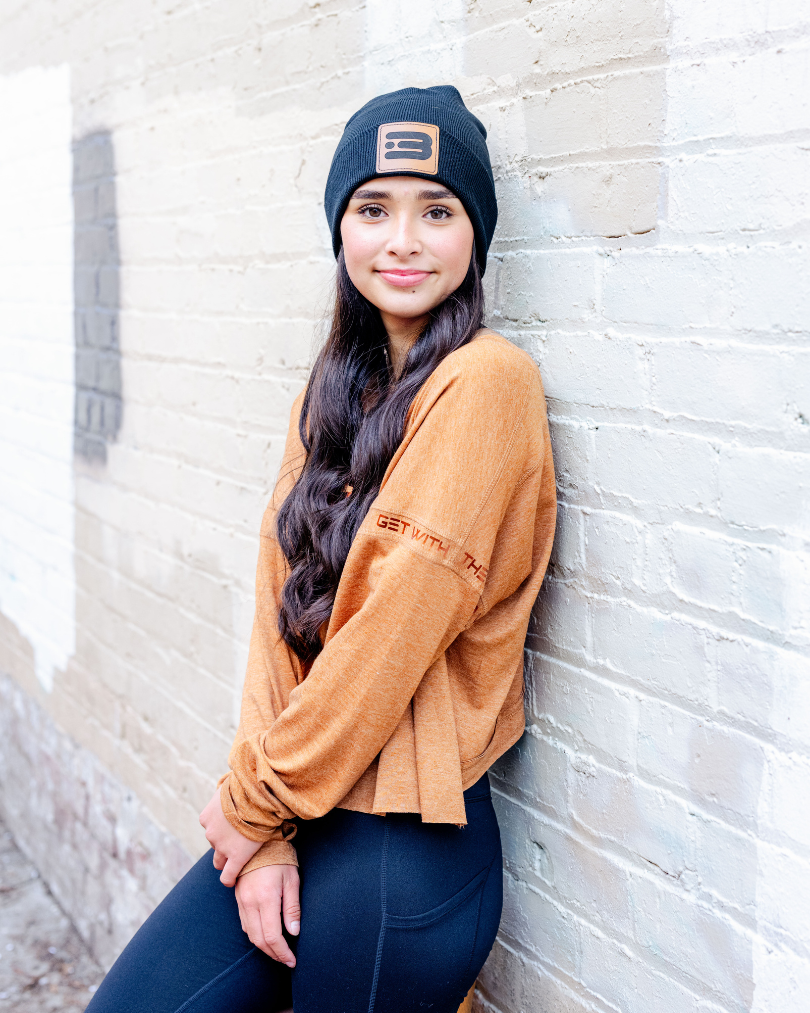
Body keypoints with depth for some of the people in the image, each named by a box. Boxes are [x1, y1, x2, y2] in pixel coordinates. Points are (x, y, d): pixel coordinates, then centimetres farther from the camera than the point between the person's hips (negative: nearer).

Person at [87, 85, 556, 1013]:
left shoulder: (484, 381, -16)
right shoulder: (335, 389, 8)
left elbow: (390, 638, -19)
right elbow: (282, 608, 3)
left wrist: (254, 800, -7)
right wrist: (265, 832, -5)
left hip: (403, 847, -6)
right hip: (297, 817, 7)